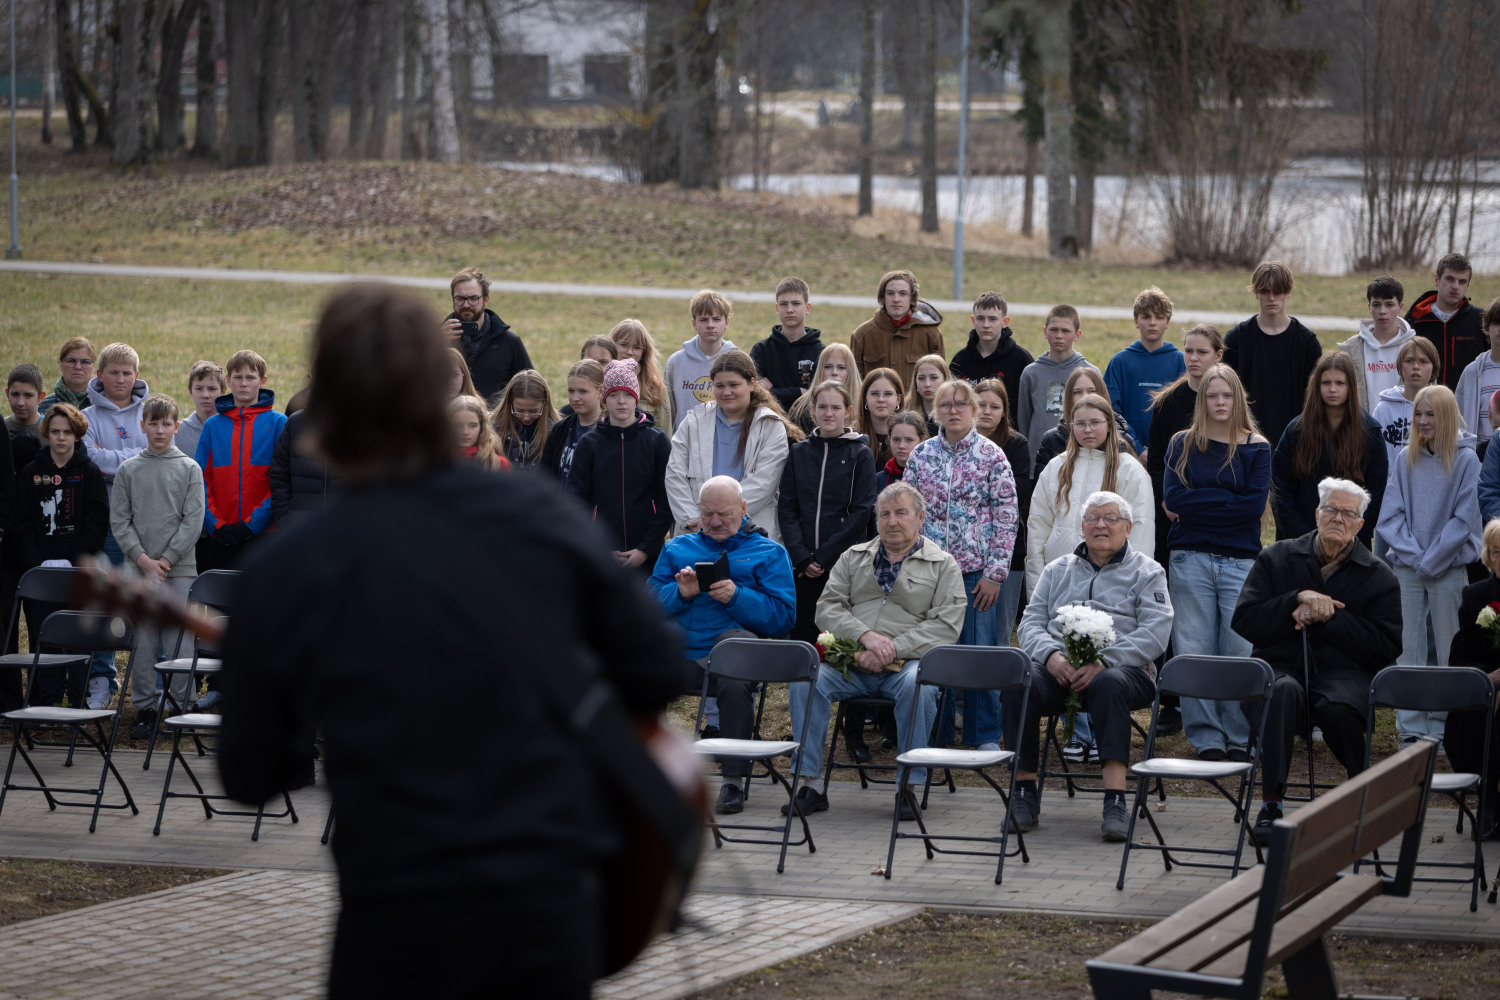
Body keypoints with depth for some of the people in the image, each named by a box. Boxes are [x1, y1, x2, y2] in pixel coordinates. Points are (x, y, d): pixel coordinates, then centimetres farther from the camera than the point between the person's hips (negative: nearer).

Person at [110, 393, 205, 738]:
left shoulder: (190, 469, 3)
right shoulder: (128, 470, 7)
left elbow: (193, 522, -2)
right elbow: (119, 521, 4)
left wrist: (165, 560, -9)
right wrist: (144, 560, -8)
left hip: (179, 569, -1)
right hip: (138, 569, 1)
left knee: (179, 641, -2)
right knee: (143, 642, 2)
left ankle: (183, 707, 5)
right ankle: (145, 709, 8)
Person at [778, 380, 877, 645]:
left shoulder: (860, 455, 2)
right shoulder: (799, 453, 11)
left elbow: (861, 513, -4)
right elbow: (787, 508, 7)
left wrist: (823, 556, -11)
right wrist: (801, 557, -7)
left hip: (844, 561, -3)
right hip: (803, 566, 3)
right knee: (803, 635, 2)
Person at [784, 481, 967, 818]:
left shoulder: (943, 566, 11)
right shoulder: (853, 558, 20)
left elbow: (946, 626, -3)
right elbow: (828, 608, 9)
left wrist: (892, 648, -15)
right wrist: (866, 636, -11)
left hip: (908, 661, -3)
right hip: (852, 662, 3)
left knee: (918, 686, -38)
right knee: (806, 678, -26)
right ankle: (810, 784, -21)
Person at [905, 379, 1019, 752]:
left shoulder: (991, 456, -1)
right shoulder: (922, 454, 8)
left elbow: (1007, 516, -3)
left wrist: (995, 572, -8)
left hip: (975, 569, -3)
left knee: (979, 648, -2)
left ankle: (985, 734, 8)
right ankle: (935, 732, 15)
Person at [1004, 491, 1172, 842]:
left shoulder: (1146, 572, 12)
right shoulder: (1057, 571, 25)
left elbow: (1154, 633, -3)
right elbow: (1032, 622, 15)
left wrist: (1103, 662, -17)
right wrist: (1052, 656, -9)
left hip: (1122, 667, -3)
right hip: (1058, 668, 3)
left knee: (1108, 685, -40)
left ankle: (1115, 798, -43)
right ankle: (1024, 792, -25)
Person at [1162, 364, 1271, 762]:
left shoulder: (1256, 448, 7)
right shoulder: (1183, 444, 10)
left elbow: (1255, 505, -6)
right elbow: (1172, 498, -4)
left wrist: (1196, 503, -6)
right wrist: (1228, 501, -9)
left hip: (1241, 561, -1)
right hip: (1190, 560, 1)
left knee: (1241, 652, -5)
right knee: (1193, 652, -2)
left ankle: (1240, 739, 3)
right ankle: (1206, 739, 3)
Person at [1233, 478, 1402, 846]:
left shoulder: (1378, 577, 10)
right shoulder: (1276, 559, 13)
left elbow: (1387, 647, 0)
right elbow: (1244, 620, 4)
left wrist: (1329, 618, -8)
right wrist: (1298, 599, -9)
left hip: (1343, 673, 0)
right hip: (1280, 667, 0)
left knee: (1337, 708, -37)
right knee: (1284, 692, -38)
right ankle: (1271, 802, -39)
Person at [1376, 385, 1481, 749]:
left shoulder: (1465, 460, -3)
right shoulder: (1405, 458, 6)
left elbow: (1463, 518, -6)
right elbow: (1390, 514, 5)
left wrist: (1431, 559, -10)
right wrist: (1411, 553, -8)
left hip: (1449, 567, -3)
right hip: (1406, 566, 3)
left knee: (1450, 649, 2)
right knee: (1409, 647, 2)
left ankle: (1445, 725, 9)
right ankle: (1411, 727, 5)